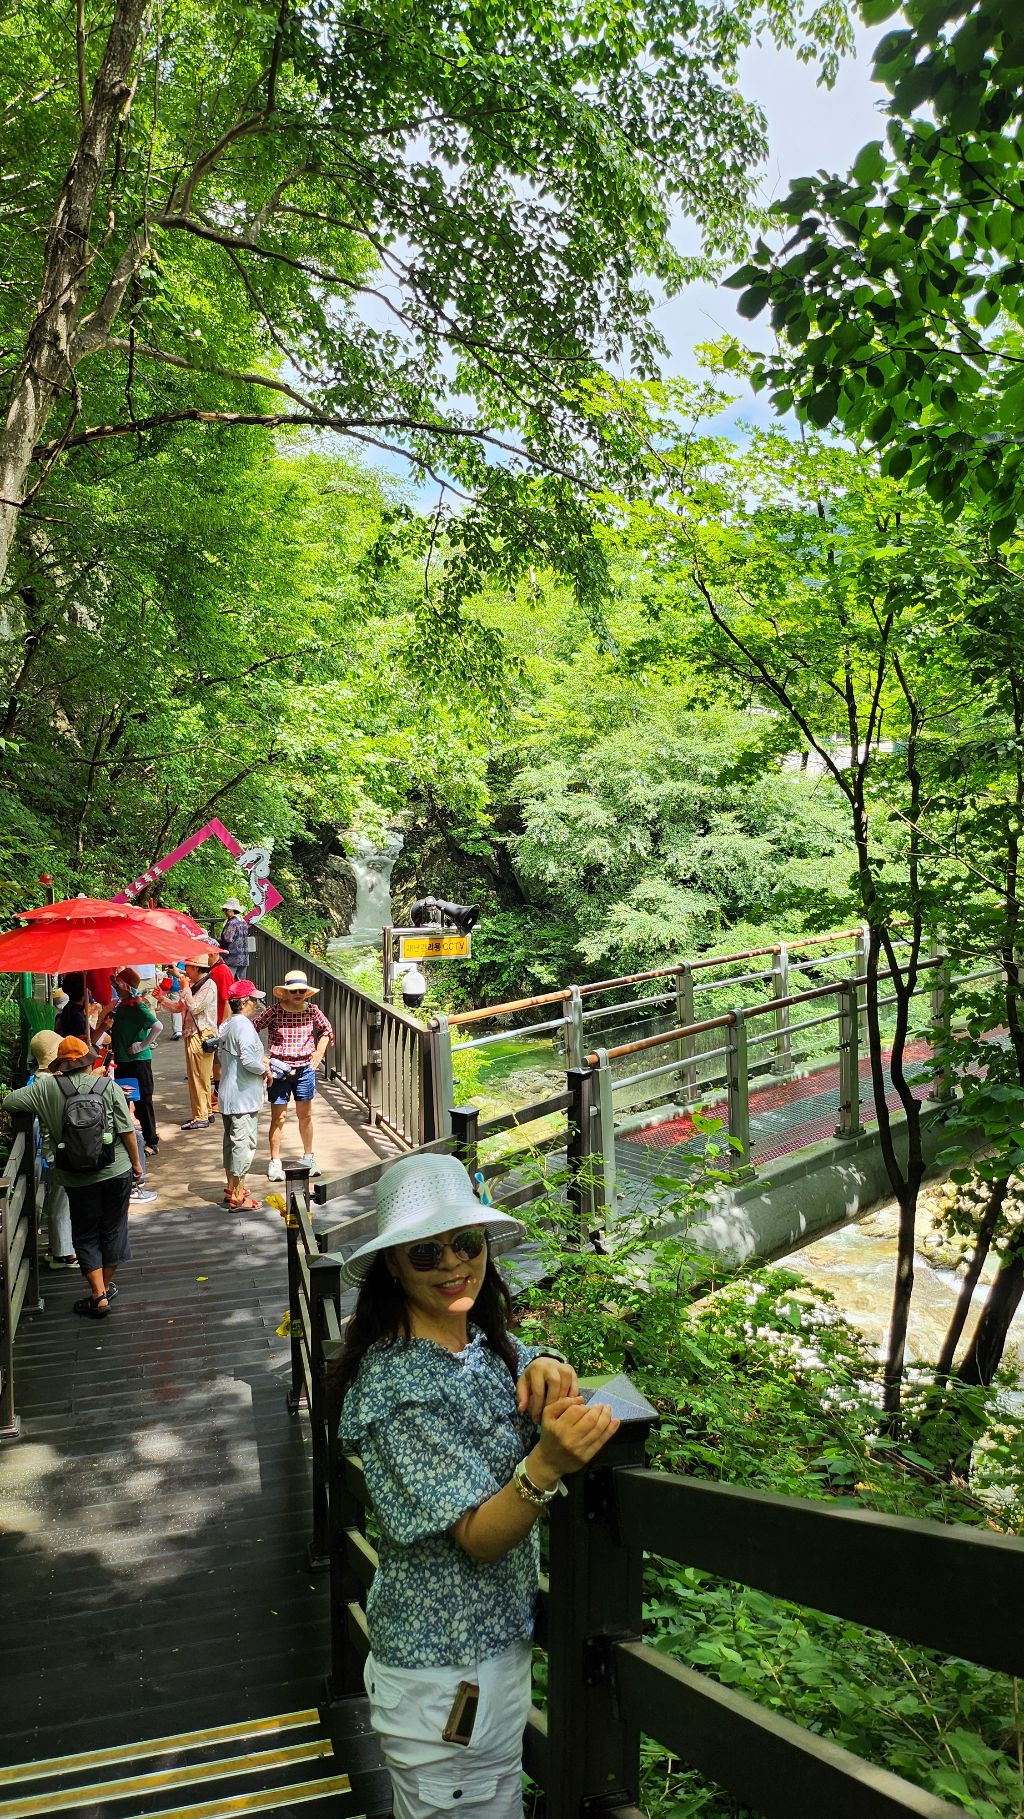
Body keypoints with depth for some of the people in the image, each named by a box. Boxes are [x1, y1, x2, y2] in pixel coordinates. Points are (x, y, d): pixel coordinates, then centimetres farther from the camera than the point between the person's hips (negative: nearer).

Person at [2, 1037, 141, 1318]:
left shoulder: (46, 1088, -8)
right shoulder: (108, 1086, -8)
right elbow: (127, 1130, -8)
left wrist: (39, 1082, 12)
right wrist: (136, 1162, 6)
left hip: (78, 1178, -1)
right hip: (117, 1171, 1)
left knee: (86, 1236, 13)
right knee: (114, 1229, 18)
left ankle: (99, 1297, 10)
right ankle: (106, 1286, 31)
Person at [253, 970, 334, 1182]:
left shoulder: (312, 1011, -1)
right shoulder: (274, 1012, -10)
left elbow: (326, 1030, 16)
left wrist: (318, 1054, 7)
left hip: (305, 1069, 3)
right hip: (280, 1069, -3)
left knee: (305, 1115, 13)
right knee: (278, 1117, 0)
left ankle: (308, 1156, 29)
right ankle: (275, 1163, 10)